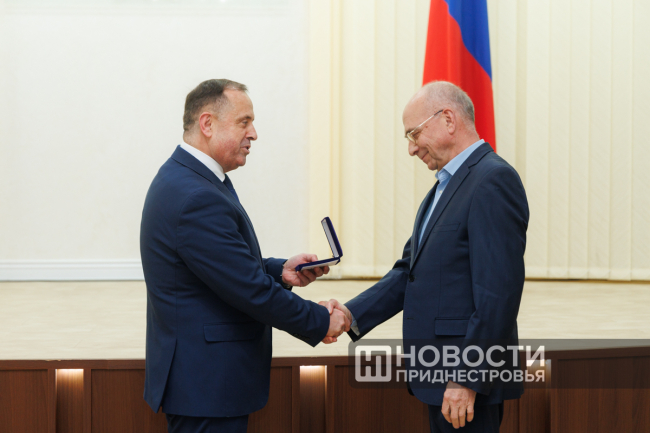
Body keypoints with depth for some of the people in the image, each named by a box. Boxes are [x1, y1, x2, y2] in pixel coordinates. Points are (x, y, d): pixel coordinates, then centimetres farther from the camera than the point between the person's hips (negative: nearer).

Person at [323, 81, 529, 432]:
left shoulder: (493, 180, -16)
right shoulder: (447, 185, 16)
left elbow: (498, 291, -22)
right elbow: (411, 269, 13)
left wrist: (467, 380, -22)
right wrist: (353, 314, 0)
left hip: (469, 378, -9)